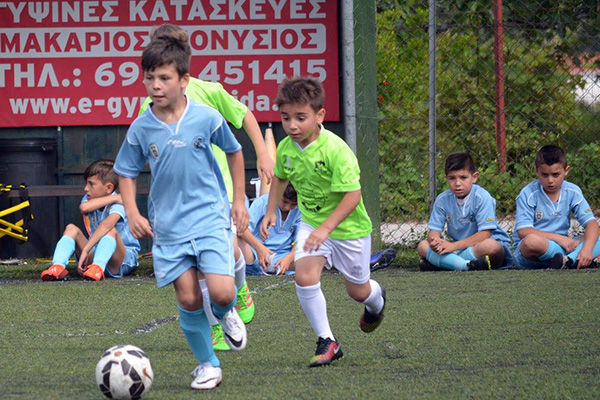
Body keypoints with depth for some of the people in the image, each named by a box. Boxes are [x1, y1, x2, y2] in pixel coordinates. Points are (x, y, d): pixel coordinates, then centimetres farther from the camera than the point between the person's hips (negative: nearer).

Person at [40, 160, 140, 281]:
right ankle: (58, 267, -33)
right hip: (95, 255, 6)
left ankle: (98, 268, -55)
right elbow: (84, 207, -23)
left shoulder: (117, 203, -16)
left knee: (111, 231, -32)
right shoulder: (90, 199, 4)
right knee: (71, 228, -10)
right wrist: (113, 198, -25)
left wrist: (86, 250, -44)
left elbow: (107, 224, -36)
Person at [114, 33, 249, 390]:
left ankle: (226, 314, 21)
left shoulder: (207, 118, -8)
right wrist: (132, 212, -6)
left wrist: (239, 200, 11)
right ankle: (208, 364, 16)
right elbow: (127, 173, 9)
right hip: (168, 225, 2)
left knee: (222, 292, -16)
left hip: (210, 217, -2)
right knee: (188, 298, -2)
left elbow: (234, 153, 9)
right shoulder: (141, 129, -4)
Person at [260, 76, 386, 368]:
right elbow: (280, 178, 14)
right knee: (305, 276, -19)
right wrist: (270, 212, 7)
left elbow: (352, 196, -29)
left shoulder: (335, 150, -30)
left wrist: (325, 228, -34)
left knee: (357, 290, 13)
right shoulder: (286, 148, -10)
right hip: (311, 223, 4)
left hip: (347, 227, -4)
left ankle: (376, 300, 52)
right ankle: (327, 342, -6)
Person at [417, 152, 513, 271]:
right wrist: (435, 242, -29)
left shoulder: (482, 197, -14)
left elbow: (485, 234, -20)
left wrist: (454, 245, -27)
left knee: (490, 246, -40)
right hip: (458, 246, 5)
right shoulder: (442, 200, -1)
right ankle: (467, 266, -33)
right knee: (422, 246, -15)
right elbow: (434, 231, -3)